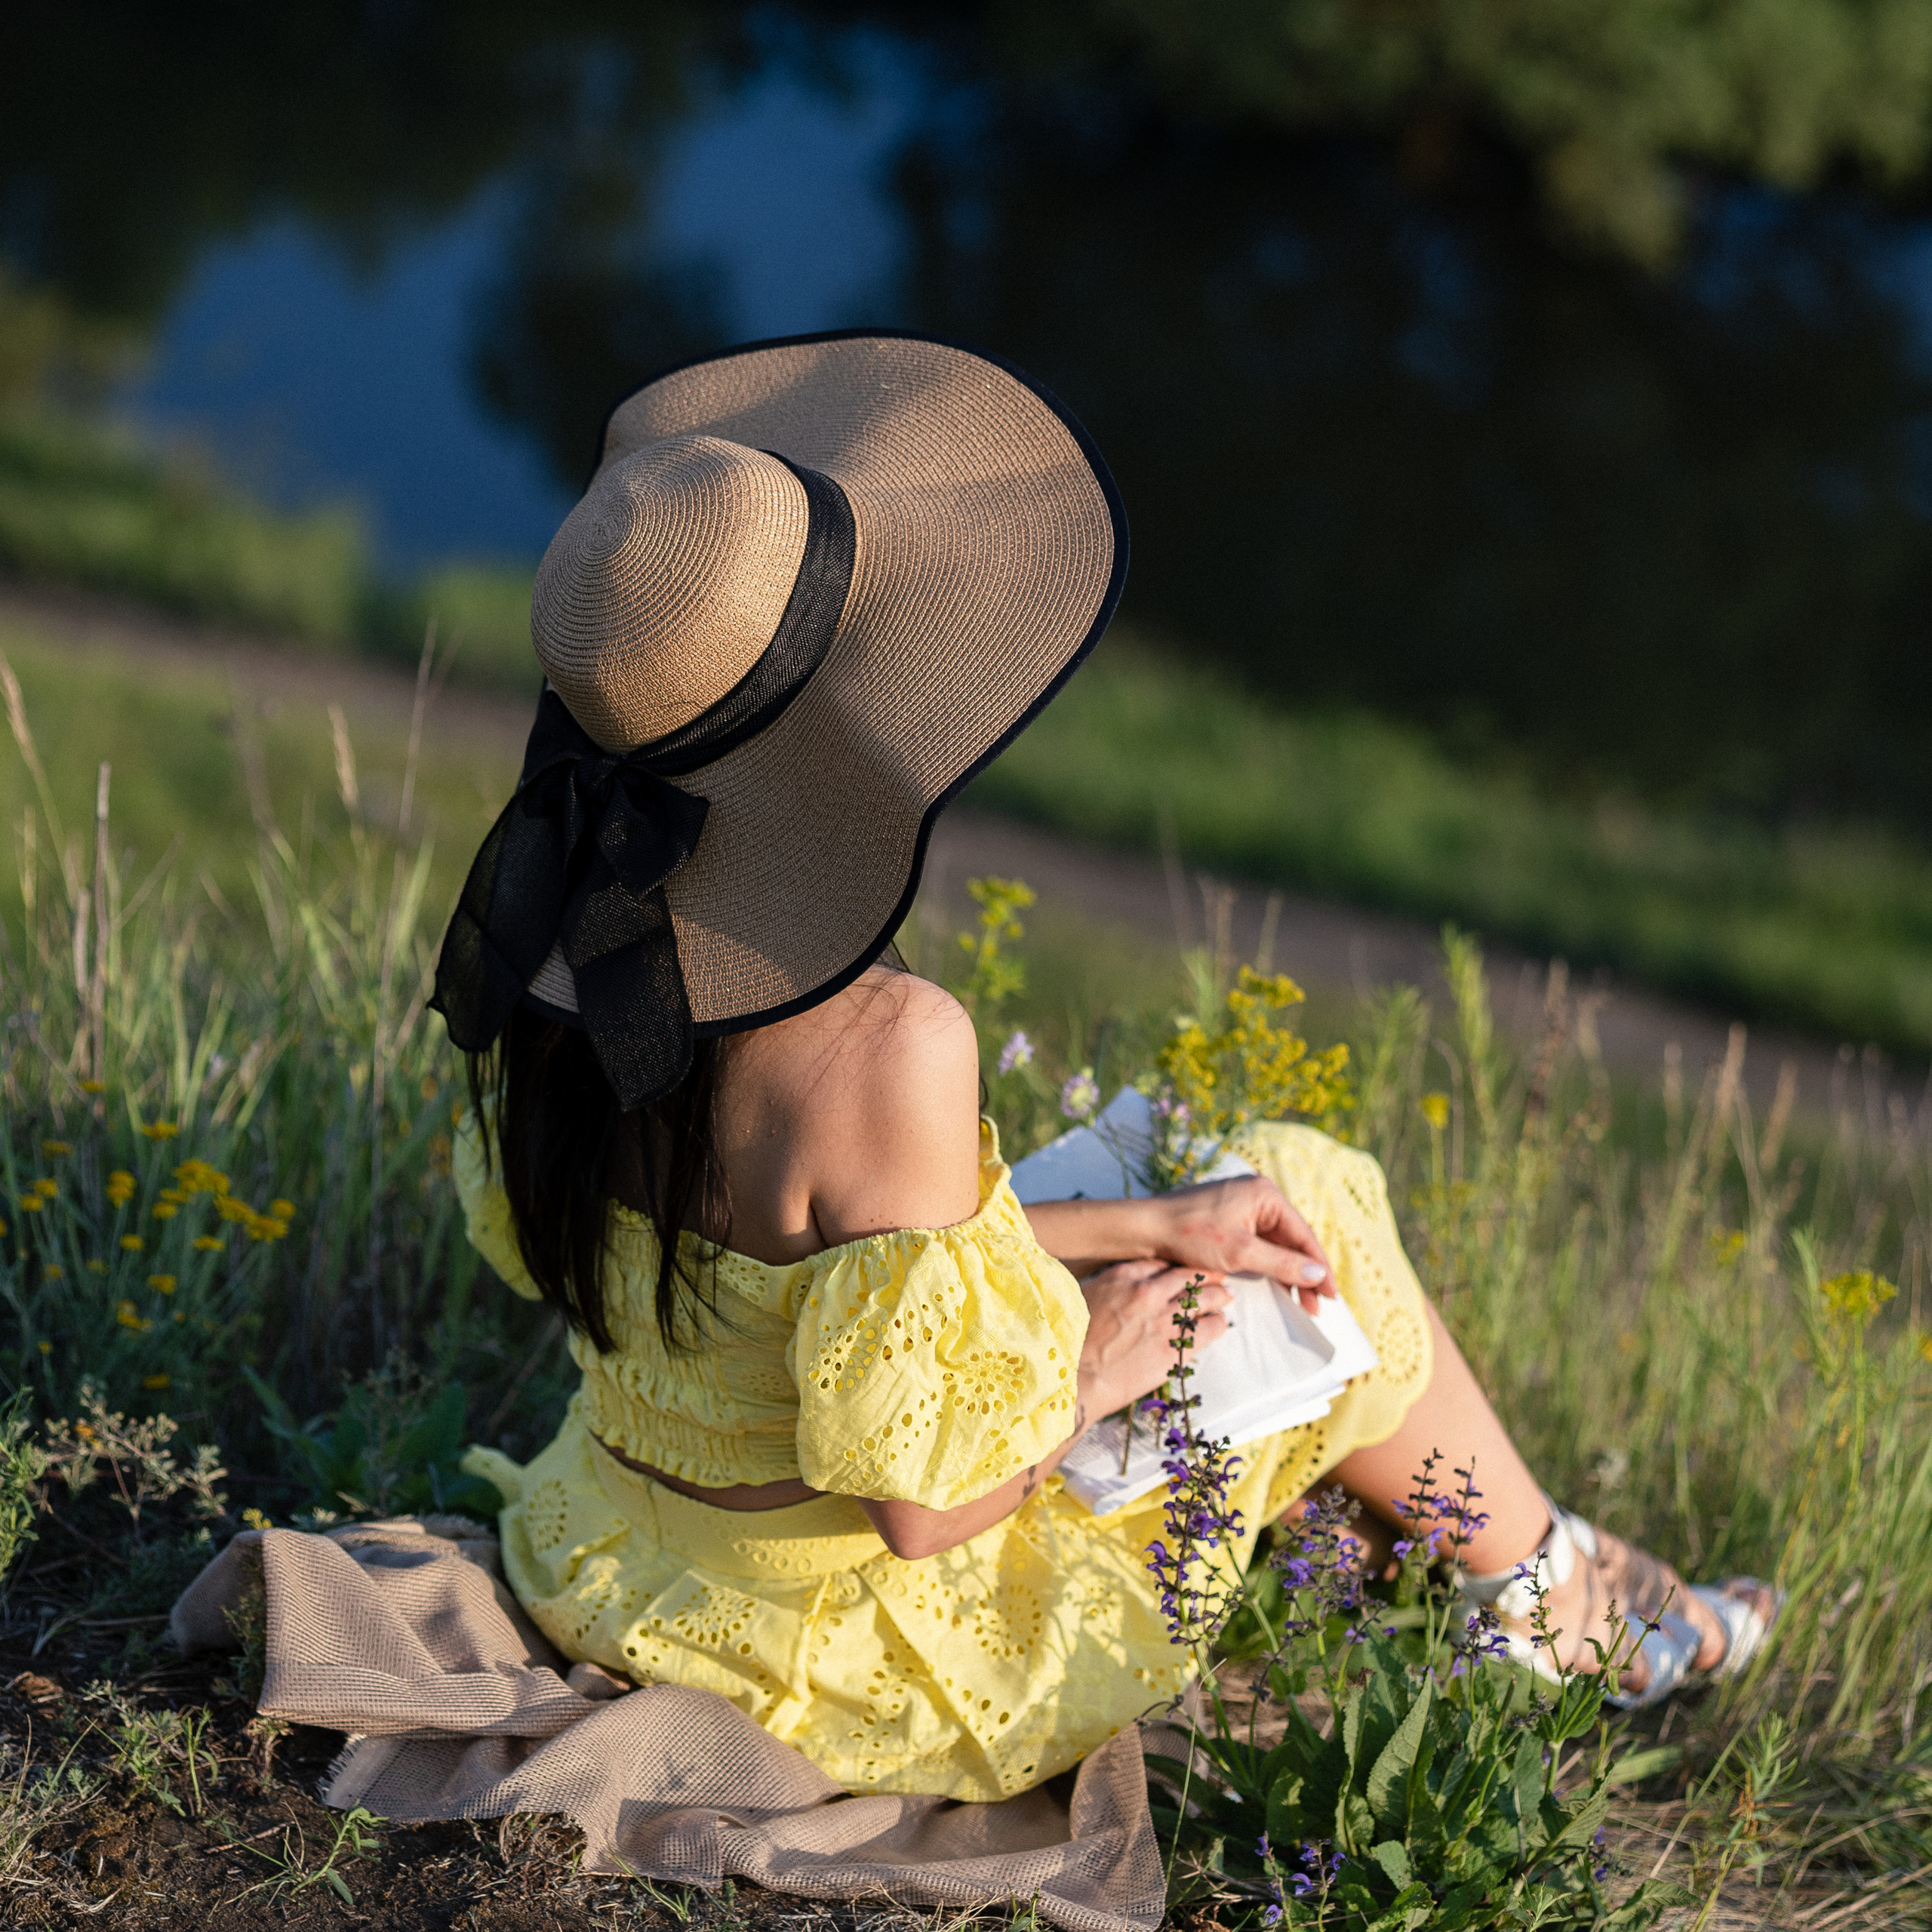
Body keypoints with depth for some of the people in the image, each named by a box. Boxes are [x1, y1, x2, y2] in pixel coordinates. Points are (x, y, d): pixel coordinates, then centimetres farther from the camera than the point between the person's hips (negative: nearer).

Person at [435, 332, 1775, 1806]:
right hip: (861, 1650, -7)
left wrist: (1137, 1229, 4)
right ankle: (1544, 1583, 42)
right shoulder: (880, 1050, -36)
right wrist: (1081, 1370, -7)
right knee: (1317, 1219, 14)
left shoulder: (546, 920, -13)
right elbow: (925, 1501, -28)